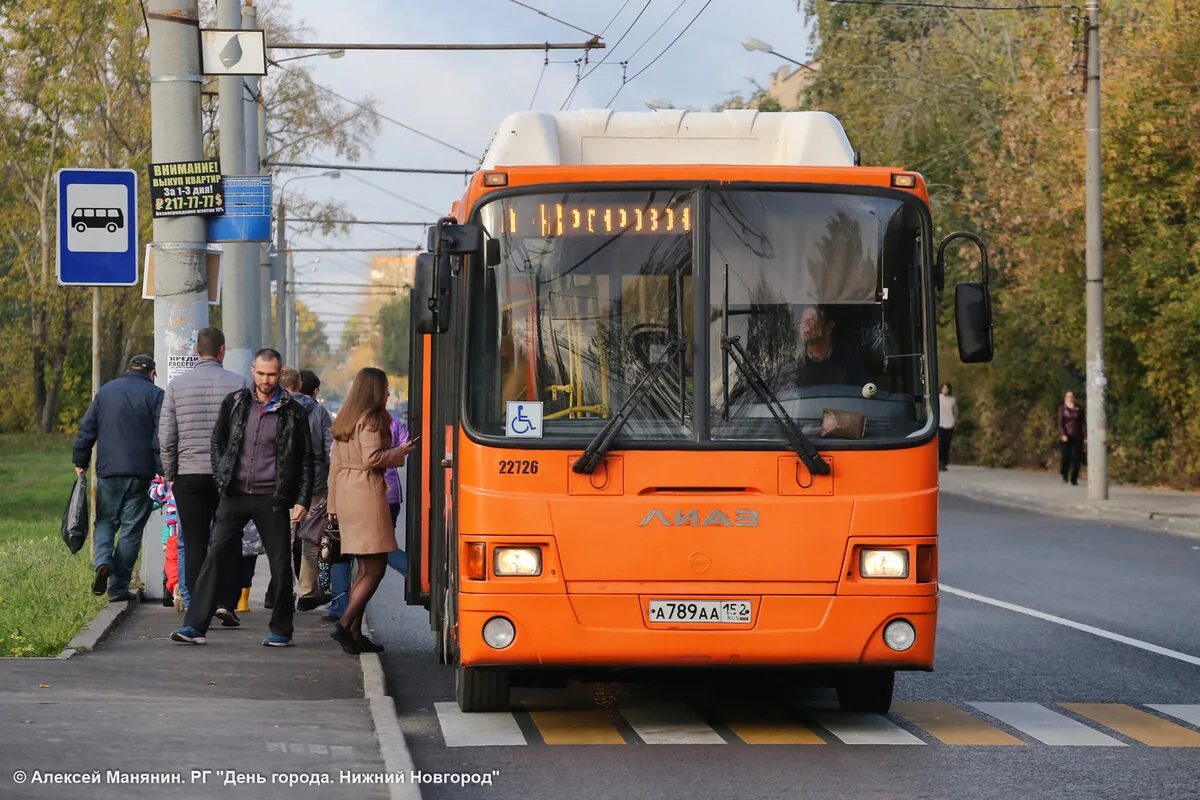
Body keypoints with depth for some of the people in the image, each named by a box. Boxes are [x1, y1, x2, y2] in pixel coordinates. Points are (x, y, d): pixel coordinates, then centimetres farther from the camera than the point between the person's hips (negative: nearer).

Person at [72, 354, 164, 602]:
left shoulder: (105, 391, 10)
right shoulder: (155, 395, 0)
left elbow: (86, 430, 8)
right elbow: (161, 438, -8)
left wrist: (80, 461, 14)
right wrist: (163, 469, -6)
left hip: (108, 470, 2)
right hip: (141, 474, -2)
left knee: (105, 522, 14)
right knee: (131, 529, 5)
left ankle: (102, 562, -14)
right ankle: (118, 587, 3)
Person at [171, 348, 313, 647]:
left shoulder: (292, 412, 0)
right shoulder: (234, 402, 5)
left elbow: (305, 459, 5)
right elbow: (218, 441, 17)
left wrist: (303, 500, -2)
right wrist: (221, 479, 5)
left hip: (271, 499, -1)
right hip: (235, 494, 1)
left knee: (280, 564, 3)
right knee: (216, 557, -6)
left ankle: (281, 631, 15)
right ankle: (195, 626, -8)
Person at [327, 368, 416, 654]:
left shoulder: (345, 420, 17)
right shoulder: (371, 420, -8)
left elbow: (335, 464, 19)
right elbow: (372, 458, -18)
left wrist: (333, 502, 22)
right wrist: (401, 452, -4)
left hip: (346, 492, 9)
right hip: (367, 493, -9)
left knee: (365, 569, 11)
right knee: (375, 568, -6)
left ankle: (355, 634, 8)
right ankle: (345, 625, -13)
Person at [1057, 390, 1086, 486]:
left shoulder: (1079, 409, 9)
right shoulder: (1062, 409, 4)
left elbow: (1083, 423, 8)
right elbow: (1060, 423, -2)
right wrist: (1063, 434, -15)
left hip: (1077, 437, 2)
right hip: (1066, 437, -2)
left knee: (1076, 459, -4)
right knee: (1066, 457, -8)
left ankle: (1074, 479, 3)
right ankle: (1065, 476, 17)